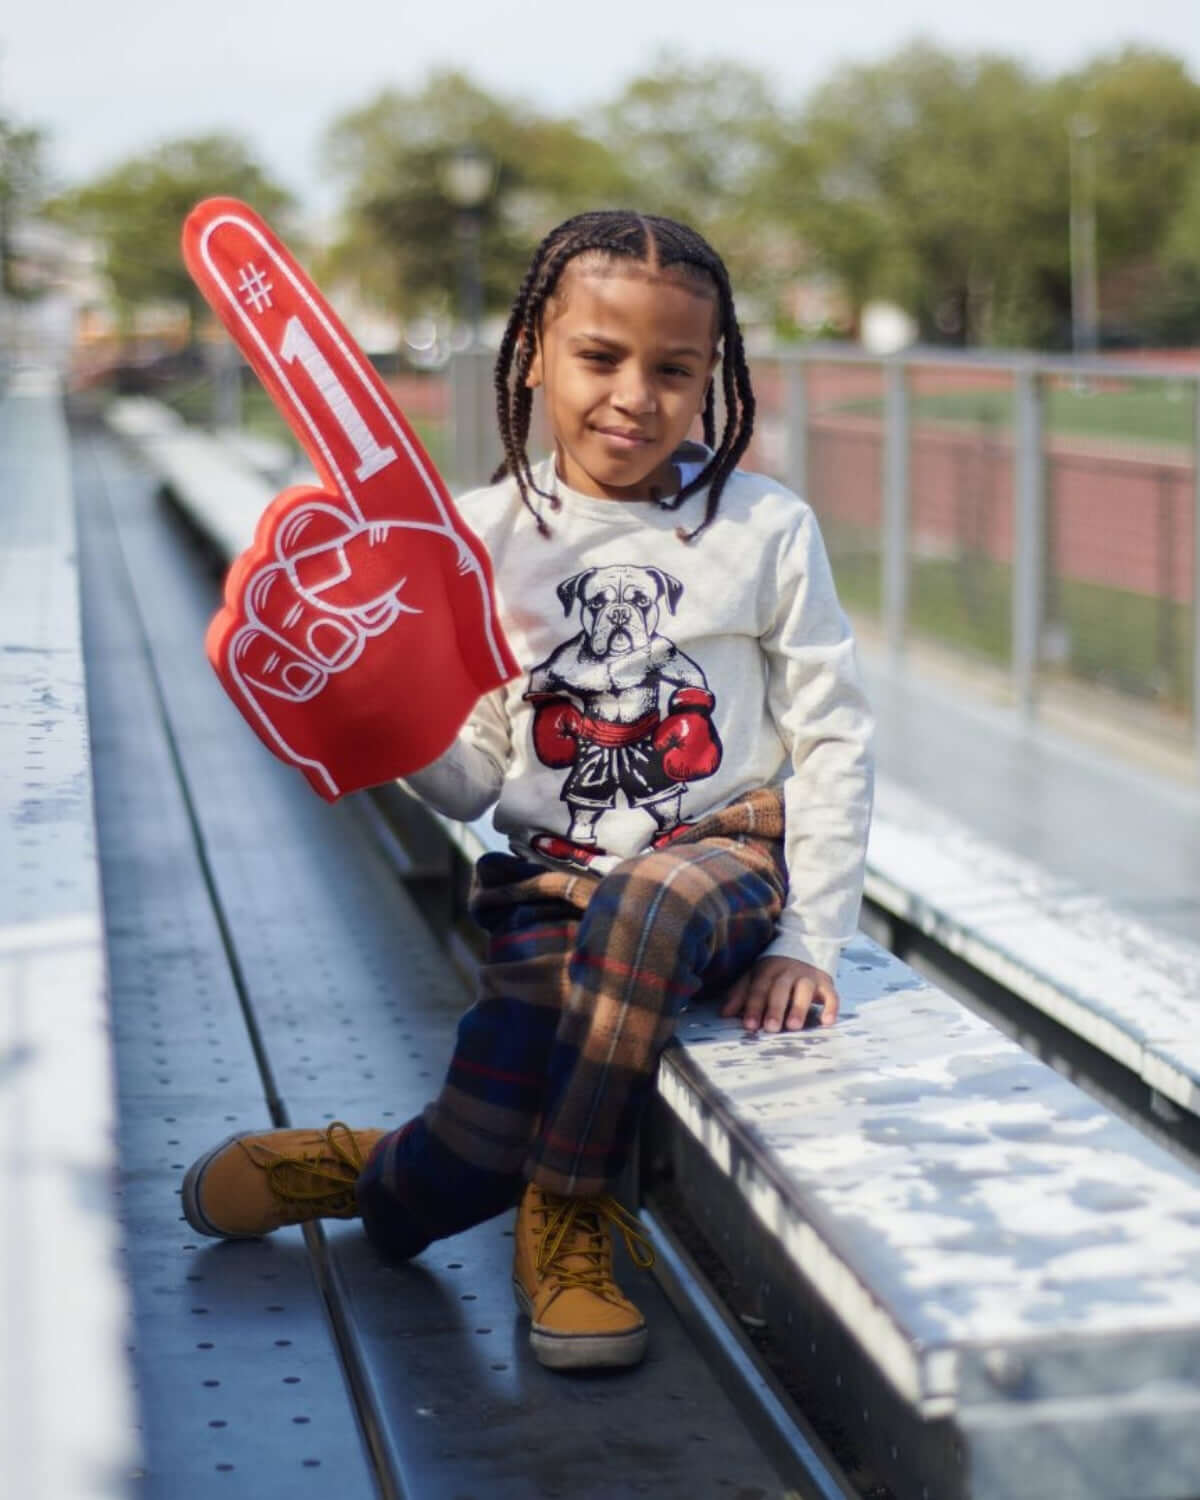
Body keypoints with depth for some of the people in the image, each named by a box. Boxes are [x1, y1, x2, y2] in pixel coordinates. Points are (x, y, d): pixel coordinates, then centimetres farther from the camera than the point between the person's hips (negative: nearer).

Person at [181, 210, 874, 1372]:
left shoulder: (764, 531, -2)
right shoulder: (485, 535, 1)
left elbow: (832, 740, 1)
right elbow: (472, 781, 2)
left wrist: (806, 939, -5)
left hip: (724, 859, 0)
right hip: (552, 882, 1)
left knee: (645, 907, -38)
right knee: (476, 1164, -24)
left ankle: (566, 1212, -17)